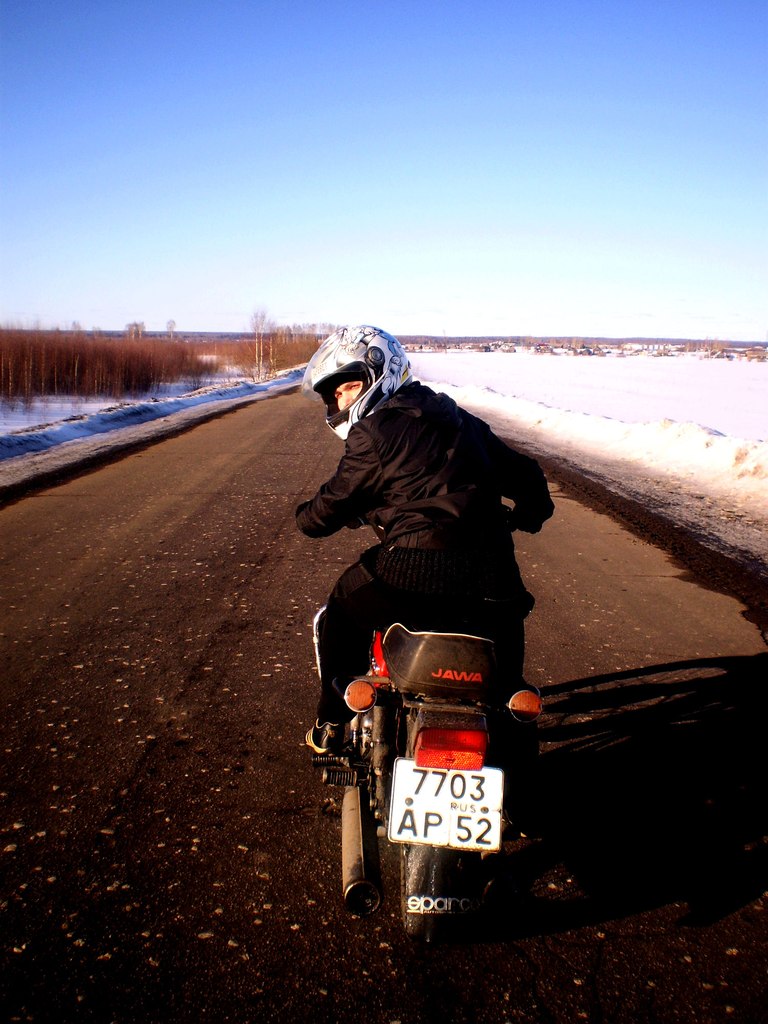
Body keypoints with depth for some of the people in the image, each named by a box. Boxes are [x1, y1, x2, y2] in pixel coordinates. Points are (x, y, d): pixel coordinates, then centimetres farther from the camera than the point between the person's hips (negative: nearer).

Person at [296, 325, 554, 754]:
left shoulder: (374, 433, -1)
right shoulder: (460, 418, 19)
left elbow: (333, 505, 4)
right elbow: (524, 471, 25)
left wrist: (307, 516, 27)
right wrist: (528, 513, 45)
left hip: (415, 574, -5)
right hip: (491, 571, 6)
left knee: (339, 618, 22)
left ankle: (334, 727, 28)